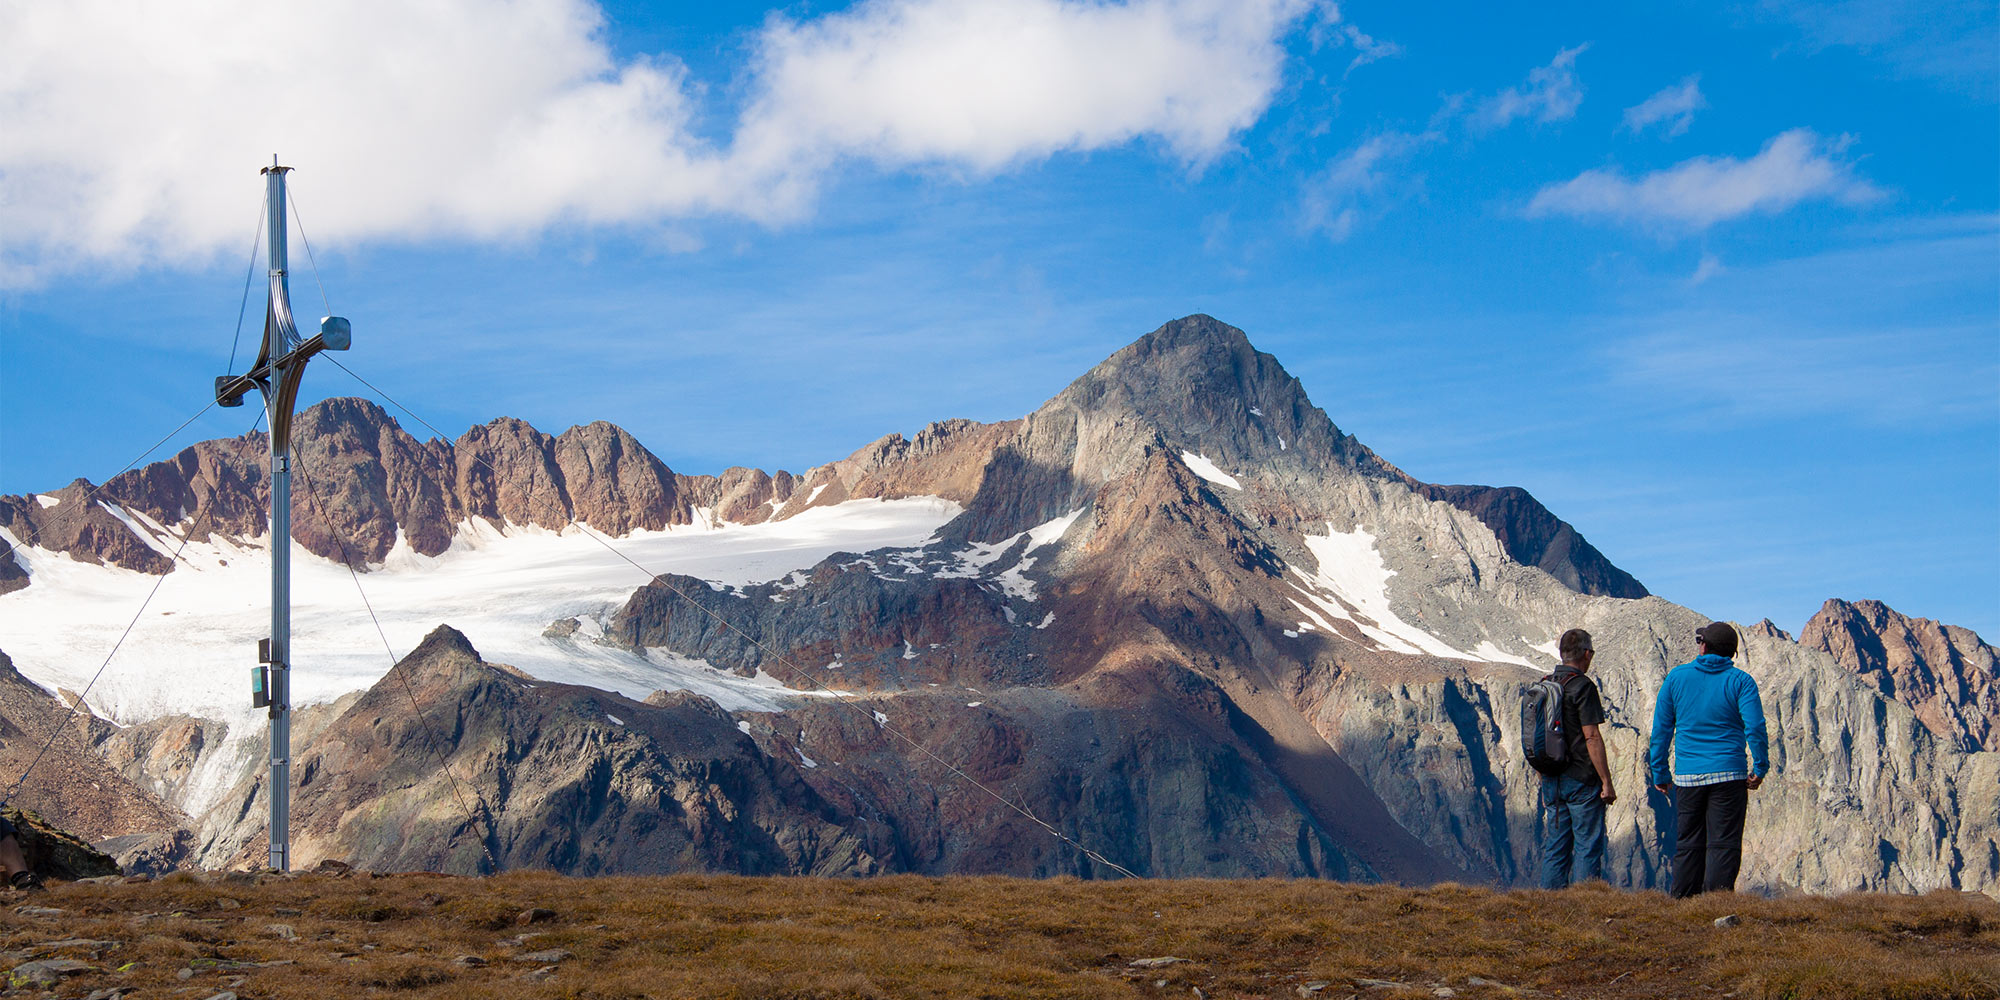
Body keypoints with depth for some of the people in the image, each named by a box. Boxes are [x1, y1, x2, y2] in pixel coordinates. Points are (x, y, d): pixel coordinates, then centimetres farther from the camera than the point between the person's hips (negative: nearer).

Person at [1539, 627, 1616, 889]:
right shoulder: (1583, 686, -11)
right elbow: (1591, 737, -16)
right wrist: (1607, 782, -13)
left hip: (1552, 781, 7)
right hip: (1582, 780, -7)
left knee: (1555, 848, 9)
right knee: (1588, 847, -3)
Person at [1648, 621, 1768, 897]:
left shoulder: (1676, 677, 5)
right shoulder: (1740, 681, -2)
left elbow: (1661, 728, 7)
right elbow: (1755, 728, -11)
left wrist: (1659, 772, 13)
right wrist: (1759, 768, -1)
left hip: (1687, 775, 2)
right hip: (1728, 774, -2)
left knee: (1687, 845, 10)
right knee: (1723, 845, -3)